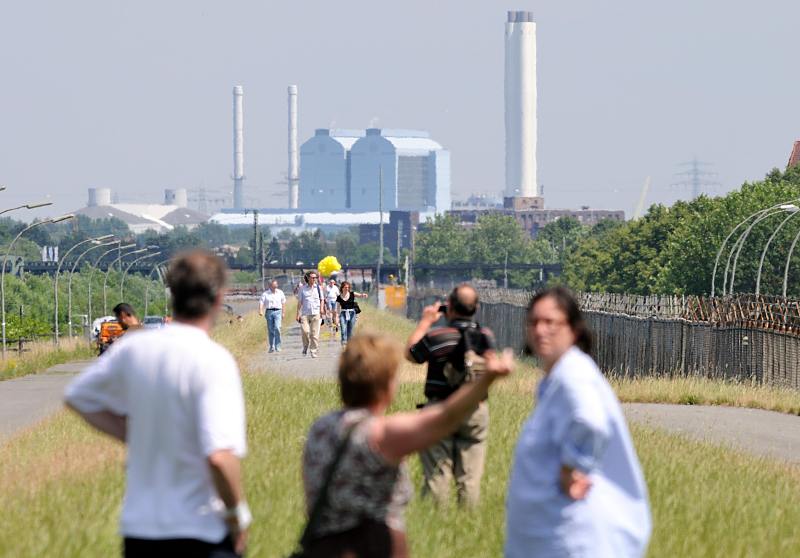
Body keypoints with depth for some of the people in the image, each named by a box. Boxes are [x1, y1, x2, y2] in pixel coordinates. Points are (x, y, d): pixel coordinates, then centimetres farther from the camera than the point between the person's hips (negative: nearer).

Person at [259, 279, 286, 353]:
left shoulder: (280, 293, 10)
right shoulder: (265, 293, 4)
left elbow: (283, 303, 17)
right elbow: (261, 303, -5)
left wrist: (283, 313, 15)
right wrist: (260, 311, -21)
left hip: (277, 311, -1)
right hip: (269, 311, 1)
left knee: (277, 328, -17)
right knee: (270, 330, 3)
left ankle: (278, 346, -13)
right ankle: (271, 347, 13)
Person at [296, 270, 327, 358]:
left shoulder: (318, 288, 9)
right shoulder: (302, 288, 7)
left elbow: (322, 299, 15)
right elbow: (300, 302, 9)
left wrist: (322, 308, -3)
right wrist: (298, 314, 3)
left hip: (316, 314, 1)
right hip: (305, 313, -1)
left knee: (315, 333, -3)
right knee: (305, 331, -16)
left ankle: (313, 352, 4)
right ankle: (305, 346, 9)